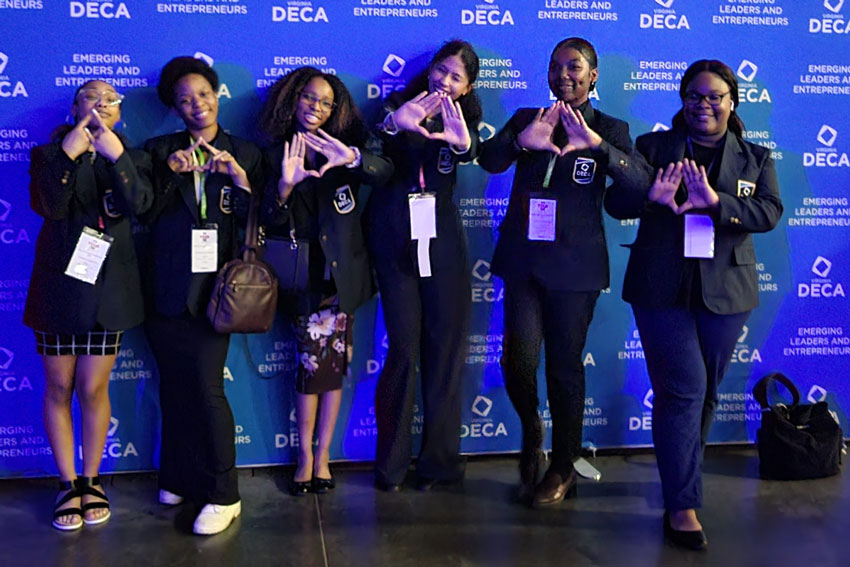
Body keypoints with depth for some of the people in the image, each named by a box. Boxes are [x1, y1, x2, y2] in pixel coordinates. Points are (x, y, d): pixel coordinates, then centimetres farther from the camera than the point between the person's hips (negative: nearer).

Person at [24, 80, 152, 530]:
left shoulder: (131, 158, 7)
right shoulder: (50, 153, 5)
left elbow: (137, 204, -15)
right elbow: (50, 207, -13)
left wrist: (116, 156, -28)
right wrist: (67, 155, -24)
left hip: (108, 287, 0)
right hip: (58, 284, 0)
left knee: (93, 389, 4)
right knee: (59, 388, 6)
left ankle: (91, 481, 21)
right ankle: (67, 484, 20)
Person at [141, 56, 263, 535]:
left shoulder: (244, 153, 6)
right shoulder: (161, 151, 9)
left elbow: (254, 223, -1)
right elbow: (146, 214, 1)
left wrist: (240, 179, -15)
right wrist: (170, 173, -12)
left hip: (212, 286, -3)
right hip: (167, 286, 3)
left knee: (208, 387, -7)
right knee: (174, 386, 10)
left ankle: (223, 496, 3)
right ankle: (179, 479, 27)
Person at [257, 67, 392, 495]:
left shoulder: (343, 149, 6)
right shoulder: (276, 155, 6)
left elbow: (384, 170, -14)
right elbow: (270, 224, -2)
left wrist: (352, 157, -33)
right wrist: (284, 186, -21)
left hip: (342, 273, 1)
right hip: (304, 276, -1)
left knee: (334, 363, 3)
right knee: (311, 361, -4)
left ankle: (322, 456, 14)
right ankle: (306, 457, 8)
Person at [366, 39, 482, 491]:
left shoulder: (462, 119, 10)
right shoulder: (396, 108, 5)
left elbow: (478, 155, -15)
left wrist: (464, 142, -41)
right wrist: (393, 126, -36)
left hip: (442, 240, 2)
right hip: (395, 241, -2)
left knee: (447, 348, 2)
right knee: (404, 348, -4)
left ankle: (439, 460, 15)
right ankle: (391, 463, 10)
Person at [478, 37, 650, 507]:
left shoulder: (610, 130, 5)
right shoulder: (526, 119, 11)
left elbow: (640, 182, -13)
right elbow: (487, 160, -5)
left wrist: (597, 145, -30)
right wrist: (520, 140, -26)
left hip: (575, 264, -1)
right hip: (523, 258, 2)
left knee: (565, 366, 4)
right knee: (518, 358, -8)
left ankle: (563, 468, 21)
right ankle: (531, 432, 24)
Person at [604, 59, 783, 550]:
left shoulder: (756, 158, 9)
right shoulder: (653, 147, 6)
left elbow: (770, 212, -8)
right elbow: (615, 204, -1)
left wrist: (716, 202, -25)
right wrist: (650, 197, -23)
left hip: (725, 292, 2)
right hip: (662, 288, -2)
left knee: (705, 392, 11)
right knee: (684, 389, -8)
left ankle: (683, 476, 32)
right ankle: (683, 506, -3)